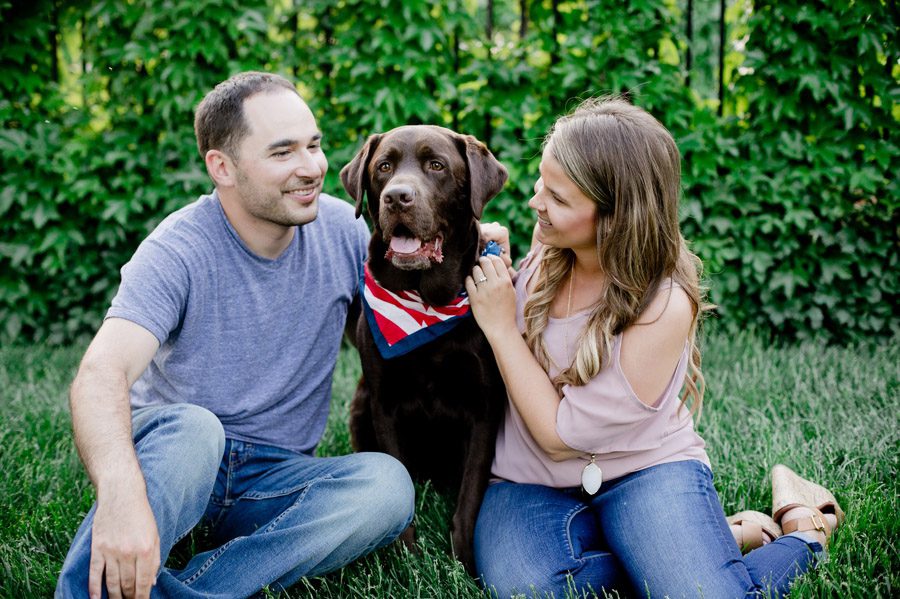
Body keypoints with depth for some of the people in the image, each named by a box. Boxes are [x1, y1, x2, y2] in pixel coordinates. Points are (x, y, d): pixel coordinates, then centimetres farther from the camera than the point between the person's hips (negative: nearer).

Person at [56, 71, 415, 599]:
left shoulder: (342, 229, -2)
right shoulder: (179, 252, -16)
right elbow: (102, 374, -31)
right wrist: (121, 492, -52)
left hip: (275, 479, 4)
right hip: (169, 454, -4)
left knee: (388, 483, -27)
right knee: (192, 427, -37)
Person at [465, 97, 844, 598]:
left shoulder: (663, 305, -21)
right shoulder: (547, 254, -4)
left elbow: (561, 434, -17)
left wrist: (500, 326, -17)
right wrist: (489, 270, -5)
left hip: (646, 468, -5)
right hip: (534, 481, 5)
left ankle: (801, 529, 7)